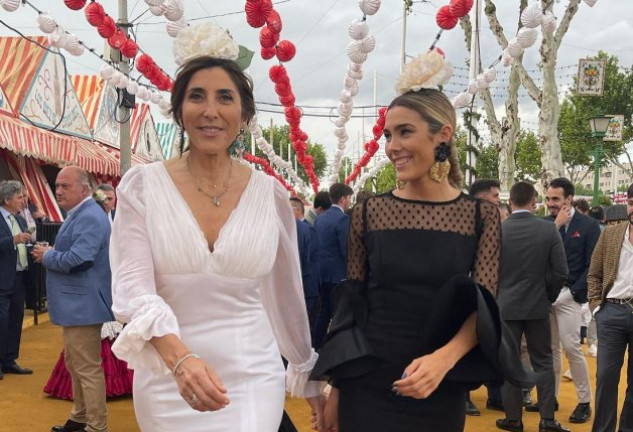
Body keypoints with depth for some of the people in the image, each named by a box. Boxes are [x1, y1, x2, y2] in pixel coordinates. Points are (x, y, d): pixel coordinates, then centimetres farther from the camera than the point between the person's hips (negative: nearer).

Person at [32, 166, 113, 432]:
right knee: (74, 364, 21)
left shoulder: (89, 217, -20)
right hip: (75, 304, 11)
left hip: (83, 305, -11)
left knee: (87, 368, -4)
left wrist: (47, 256, -13)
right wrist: (50, 254, 3)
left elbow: (78, 260, -30)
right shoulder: (78, 215, 15)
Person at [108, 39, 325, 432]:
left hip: (253, 377, 1)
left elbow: (287, 296, 8)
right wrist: (180, 358, -31)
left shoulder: (271, 194, -1)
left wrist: (308, 376, 16)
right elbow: (132, 286, -15)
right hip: (167, 379, 0)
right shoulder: (142, 186, -6)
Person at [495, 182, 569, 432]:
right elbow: (560, 272, -7)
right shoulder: (549, 229, -8)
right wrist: (548, 297, 9)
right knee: (543, 363, 11)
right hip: (538, 307, 1)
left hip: (505, 306, -1)